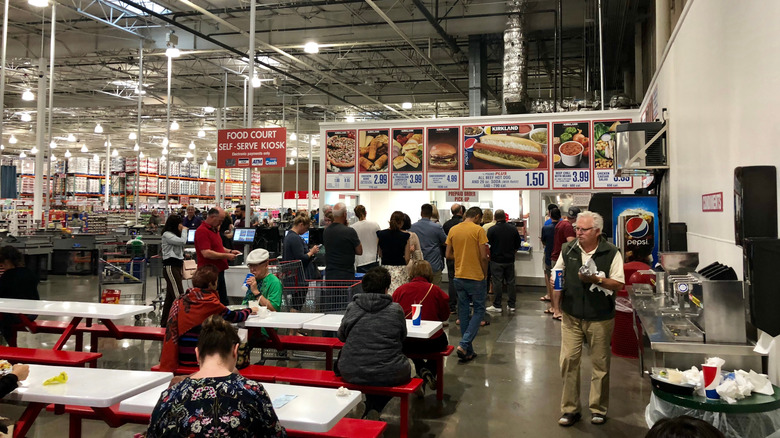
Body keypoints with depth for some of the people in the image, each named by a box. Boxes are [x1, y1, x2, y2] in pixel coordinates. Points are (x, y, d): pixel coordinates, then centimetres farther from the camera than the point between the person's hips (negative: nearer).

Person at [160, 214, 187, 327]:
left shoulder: (174, 234, 21)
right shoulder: (166, 235, -8)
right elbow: (182, 241, -20)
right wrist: (184, 230, -6)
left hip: (176, 266, 10)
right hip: (170, 266, -10)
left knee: (170, 296, 11)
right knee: (178, 295, -15)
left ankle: (164, 322, 17)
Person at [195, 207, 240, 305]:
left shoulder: (214, 229, 15)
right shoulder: (202, 231, -17)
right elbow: (206, 253, -24)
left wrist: (230, 251, 11)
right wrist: (226, 256, -18)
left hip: (219, 271, 10)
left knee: (223, 303, 14)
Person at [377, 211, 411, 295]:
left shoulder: (380, 234, 3)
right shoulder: (405, 236, -6)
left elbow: (380, 255, 10)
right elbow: (407, 259, -3)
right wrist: (410, 250, 14)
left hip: (385, 268, 3)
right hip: (400, 269, -3)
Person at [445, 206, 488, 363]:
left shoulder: (453, 230, 5)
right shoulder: (478, 230, -10)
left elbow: (448, 255, 7)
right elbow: (483, 257, -12)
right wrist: (484, 274, 1)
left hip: (459, 277, 5)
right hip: (475, 277, -5)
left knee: (463, 312, 12)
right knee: (479, 310, 7)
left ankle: (468, 352, 17)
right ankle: (464, 345, -7)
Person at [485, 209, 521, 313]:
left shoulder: (492, 229, -13)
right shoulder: (513, 228, 0)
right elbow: (518, 244, 9)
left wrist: (489, 254, 12)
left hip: (496, 260, -4)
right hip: (510, 259, 4)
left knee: (497, 282, 1)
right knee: (510, 282, 10)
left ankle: (497, 306, 4)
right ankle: (511, 305, 13)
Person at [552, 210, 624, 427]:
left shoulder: (611, 253, -7)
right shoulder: (567, 250, 3)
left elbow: (618, 284, -8)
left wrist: (597, 280, -22)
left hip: (600, 318, -2)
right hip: (572, 316, 2)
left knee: (600, 364, 8)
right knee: (568, 361, 2)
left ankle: (598, 409, 25)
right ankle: (570, 409, 14)